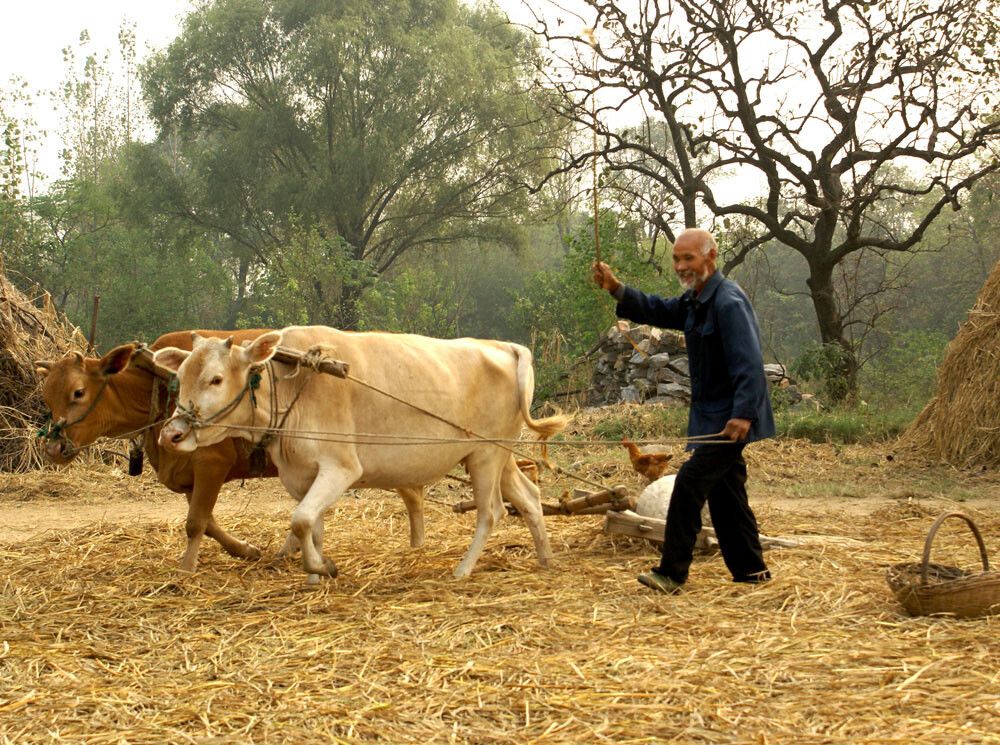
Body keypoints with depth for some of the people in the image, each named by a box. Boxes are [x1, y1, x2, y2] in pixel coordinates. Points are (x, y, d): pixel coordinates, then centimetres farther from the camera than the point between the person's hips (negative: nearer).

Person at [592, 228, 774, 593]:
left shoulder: (728, 302, -20)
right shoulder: (695, 300, 12)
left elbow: (749, 363, -27)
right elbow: (657, 311, 19)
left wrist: (743, 413, -35)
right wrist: (616, 289, 3)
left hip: (730, 418, -10)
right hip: (711, 415, 10)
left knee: (690, 483, -12)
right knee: (725, 492, 15)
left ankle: (671, 573, -8)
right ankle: (750, 568, 24)